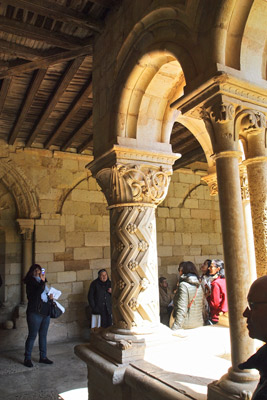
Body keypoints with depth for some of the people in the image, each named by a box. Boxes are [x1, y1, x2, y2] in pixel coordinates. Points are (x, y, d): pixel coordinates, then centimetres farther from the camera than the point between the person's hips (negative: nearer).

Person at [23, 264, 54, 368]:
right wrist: (42, 281, -33)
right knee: (32, 336, -1)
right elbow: (37, 293, -25)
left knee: (43, 335, 12)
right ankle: (27, 358, 11)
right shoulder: (30, 282, -7)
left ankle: (43, 357, 21)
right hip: (35, 313, -7)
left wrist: (50, 298, 5)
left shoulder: (41, 282, 14)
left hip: (45, 313, 7)